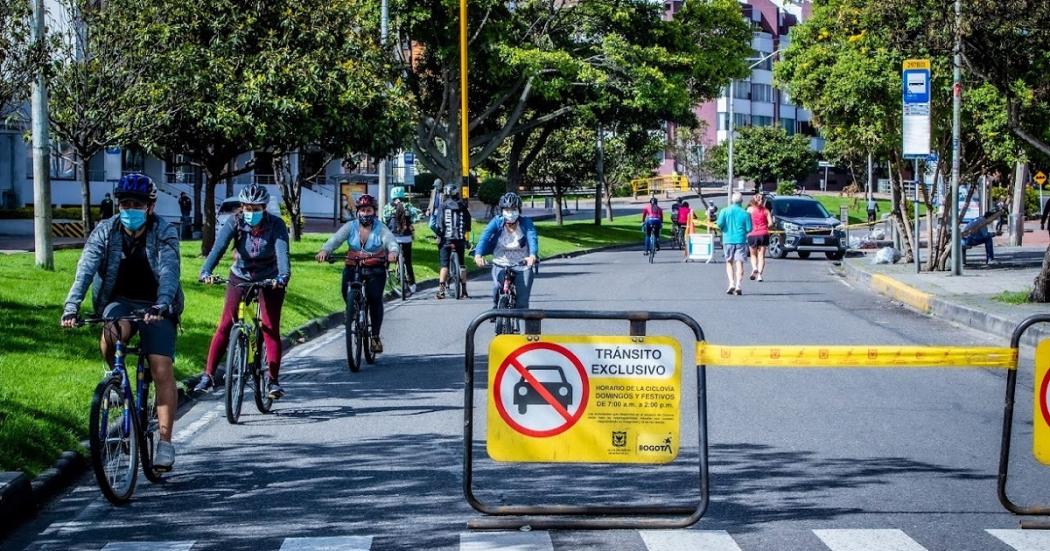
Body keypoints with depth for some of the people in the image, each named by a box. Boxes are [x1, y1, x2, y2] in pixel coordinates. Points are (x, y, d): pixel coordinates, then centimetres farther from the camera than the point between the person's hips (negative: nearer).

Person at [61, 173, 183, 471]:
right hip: (120, 302, 1)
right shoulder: (105, 231, -7)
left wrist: (161, 306, -45)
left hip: (156, 308, -1)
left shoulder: (165, 233, -12)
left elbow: (169, 271, -27)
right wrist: (71, 306, -35)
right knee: (109, 337, -33)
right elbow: (86, 269, -19)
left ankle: (165, 443, -12)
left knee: (162, 369, -16)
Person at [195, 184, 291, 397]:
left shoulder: (276, 225, -20)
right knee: (225, 325, -7)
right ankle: (208, 375, -4)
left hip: (269, 281, -1)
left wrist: (283, 276, -52)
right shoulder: (234, 223, -17)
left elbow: (282, 252, -33)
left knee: (271, 329, -9)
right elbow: (218, 248, -30)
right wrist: (205, 272, -47)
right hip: (240, 278, 1)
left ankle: (273, 380, -4)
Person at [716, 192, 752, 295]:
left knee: (729, 263, 12)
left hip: (728, 240, 1)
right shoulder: (745, 213, -3)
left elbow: (719, 224, -11)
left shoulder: (724, 211, -2)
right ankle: (738, 285, -12)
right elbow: (749, 229, -4)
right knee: (739, 263, 0)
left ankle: (731, 283, -3)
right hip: (741, 240, -1)